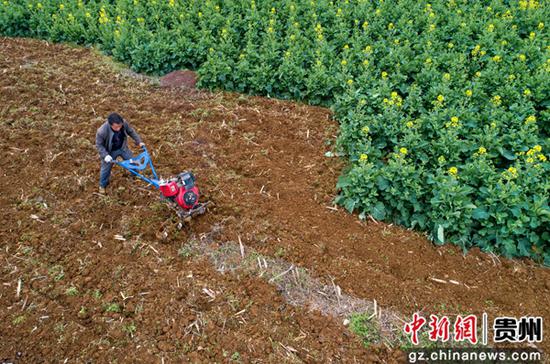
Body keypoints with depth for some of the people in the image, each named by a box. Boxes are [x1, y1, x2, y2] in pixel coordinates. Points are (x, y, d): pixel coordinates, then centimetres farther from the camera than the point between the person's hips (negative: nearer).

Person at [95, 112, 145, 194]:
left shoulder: (124, 123, -29)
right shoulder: (102, 131, -39)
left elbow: (131, 131, -7)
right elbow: (99, 145, -23)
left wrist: (139, 141, -5)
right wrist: (105, 155, -32)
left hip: (123, 148, 3)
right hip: (110, 152, -3)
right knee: (106, 168, 14)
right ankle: (102, 185, 41)